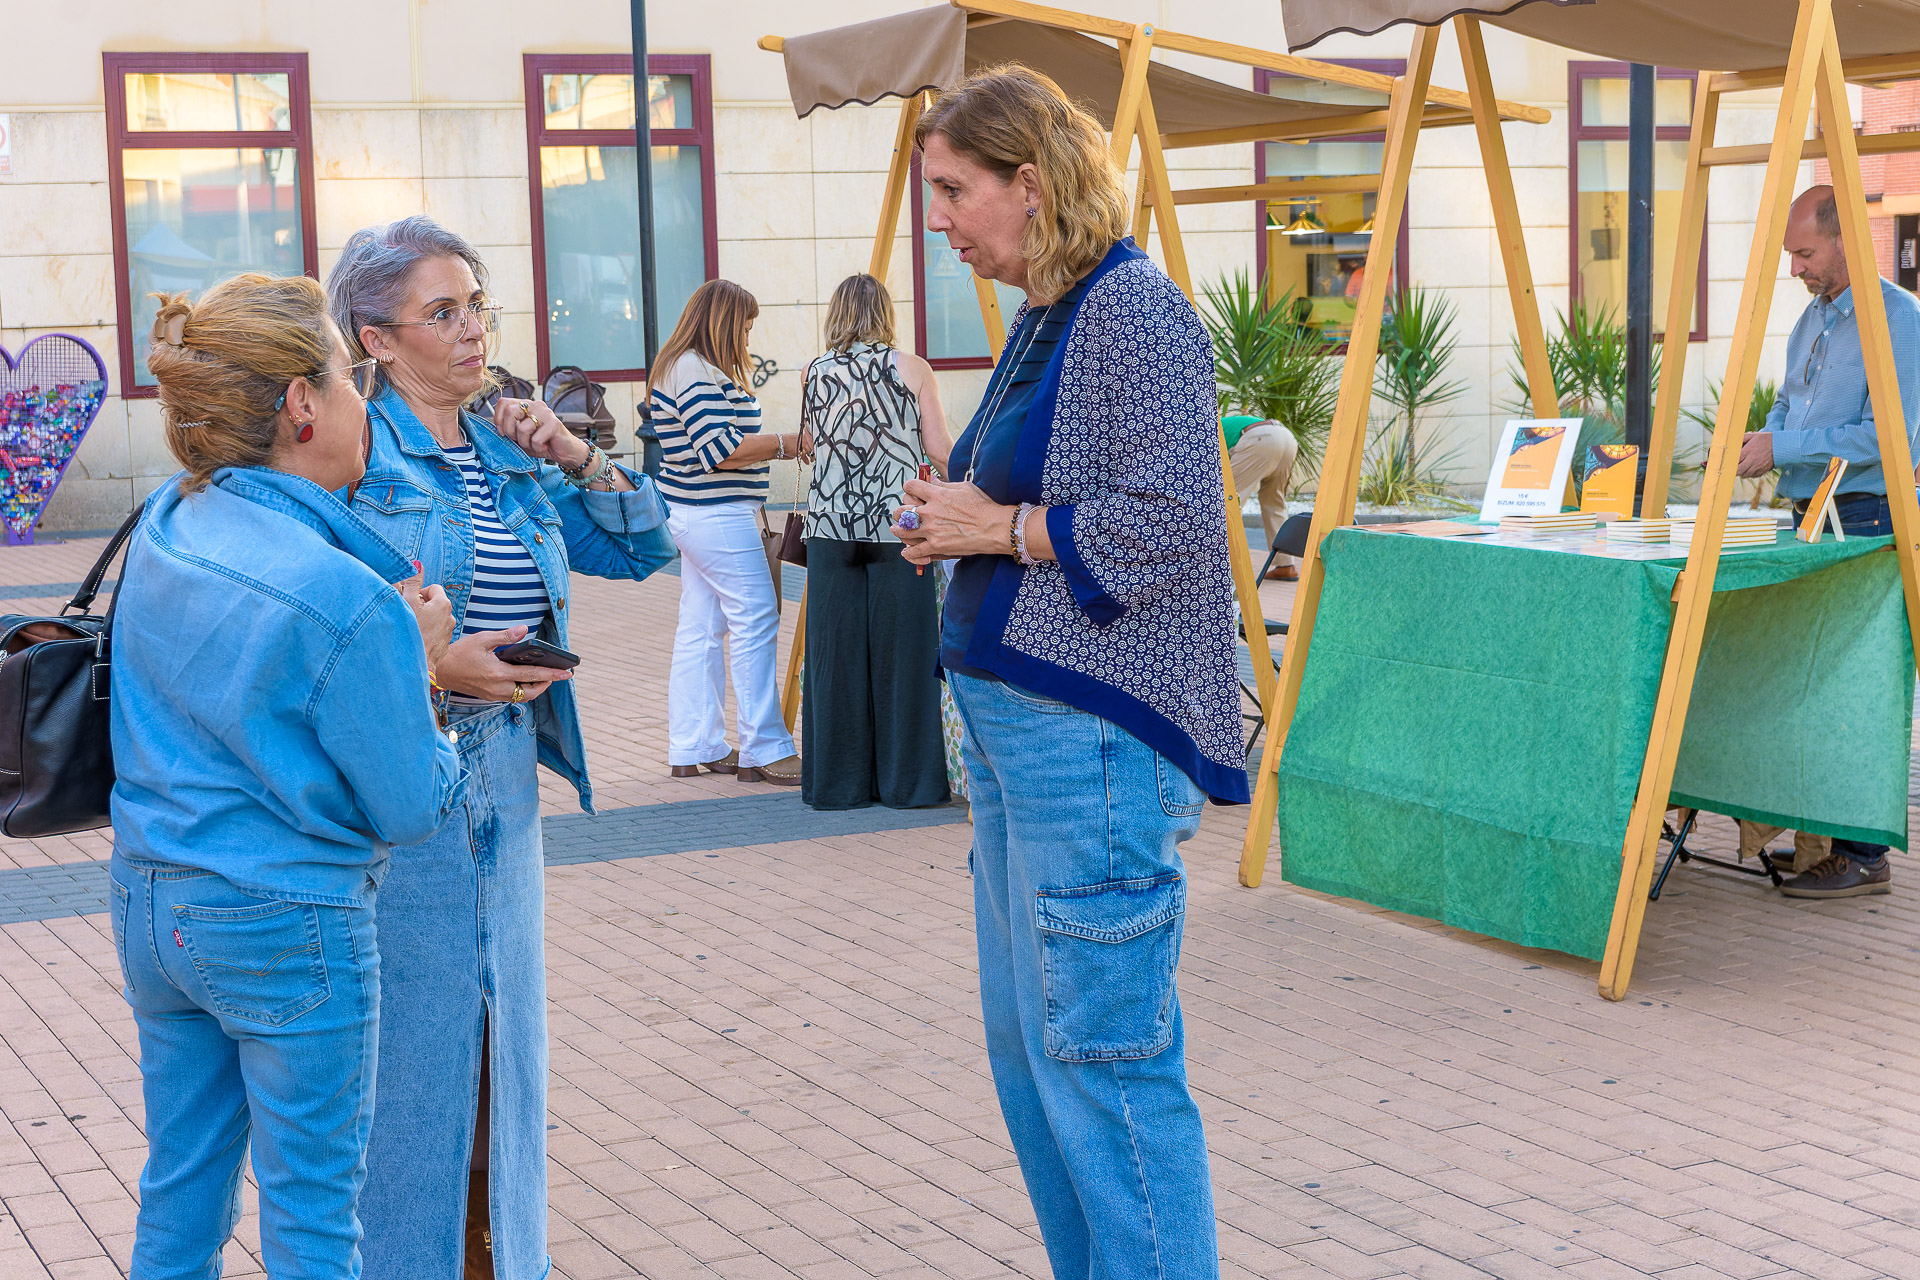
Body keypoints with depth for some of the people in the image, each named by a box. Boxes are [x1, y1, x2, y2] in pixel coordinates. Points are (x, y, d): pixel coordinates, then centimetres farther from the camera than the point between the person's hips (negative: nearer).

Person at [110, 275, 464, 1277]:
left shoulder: (161, 525, -1)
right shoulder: (350, 601, -23)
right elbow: (407, 809, -13)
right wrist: (419, 663, 0)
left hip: (150, 904, 7)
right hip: (287, 929, -7)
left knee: (179, 1188, 19)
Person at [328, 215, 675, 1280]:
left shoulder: (507, 457, 12)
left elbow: (639, 549, 17)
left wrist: (576, 460, 3)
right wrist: (432, 670, -23)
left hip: (505, 781, 7)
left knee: (504, 1033, 14)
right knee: (409, 1044, -1)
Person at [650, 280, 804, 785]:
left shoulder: (680, 366, 19)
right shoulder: (697, 371, -15)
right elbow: (719, 450, -21)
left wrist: (770, 443, 17)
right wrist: (785, 443, -14)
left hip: (696, 515, 11)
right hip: (719, 516, -11)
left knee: (700, 628, 11)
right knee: (756, 622, -9)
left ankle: (694, 748, 14)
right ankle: (764, 751, -7)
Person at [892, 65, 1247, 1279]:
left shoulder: (1136, 308, -14)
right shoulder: (1042, 320, 16)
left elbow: (1166, 526, -21)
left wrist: (998, 527, -12)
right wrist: (949, 519, 6)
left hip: (1096, 737, -10)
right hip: (1013, 721, 10)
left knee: (1102, 1054, -5)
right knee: (1027, 1038, 16)